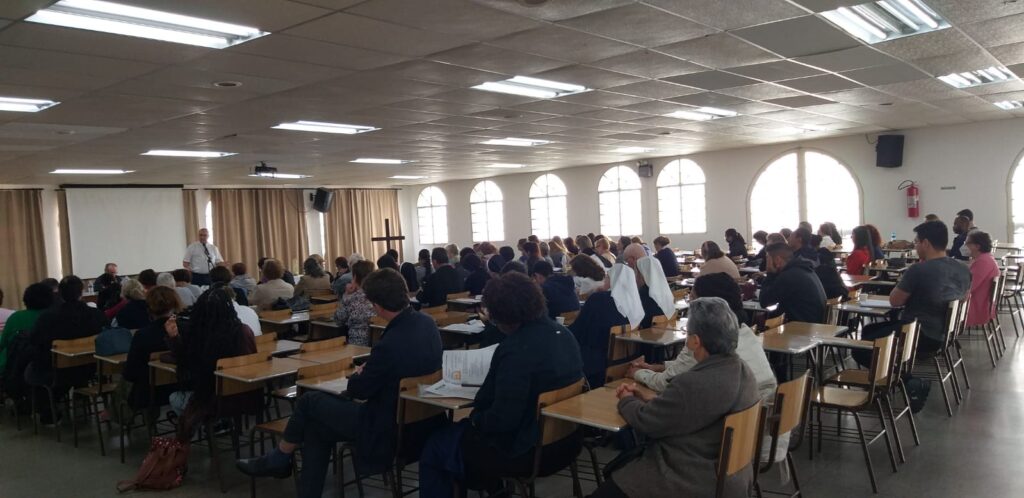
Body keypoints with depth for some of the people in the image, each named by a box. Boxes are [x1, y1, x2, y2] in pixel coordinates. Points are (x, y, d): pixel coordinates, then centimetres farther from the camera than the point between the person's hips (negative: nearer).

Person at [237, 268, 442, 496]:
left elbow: (359, 390, -15)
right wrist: (368, 371, 2)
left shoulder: (390, 345, -32)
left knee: (309, 401, 8)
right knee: (317, 426, 15)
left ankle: (278, 460, 32)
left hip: (385, 428, -8)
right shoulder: (427, 323, -5)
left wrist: (358, 374, 7)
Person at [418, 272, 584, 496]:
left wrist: (475, 418, -8)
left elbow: (502, 420, -29)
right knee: (457, 430, 28)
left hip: (527, 451, -9)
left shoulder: (516, 350, -28)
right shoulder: (561, 333, 0)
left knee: (433, 449, 7)